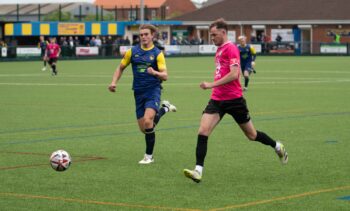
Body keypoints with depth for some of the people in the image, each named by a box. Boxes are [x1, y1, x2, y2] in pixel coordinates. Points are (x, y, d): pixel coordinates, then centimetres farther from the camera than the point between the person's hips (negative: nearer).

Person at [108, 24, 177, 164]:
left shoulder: (157, 54, -3)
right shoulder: (132, 52, 5)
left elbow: (165, 76, -10)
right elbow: (121, 68, 16)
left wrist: (155, 73, -31)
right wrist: (114, 82, 1)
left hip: (153, 90, -4)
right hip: (139, 92, 4)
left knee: (148, 122, -24)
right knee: (143, 129, 6)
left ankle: (149, 156, -8)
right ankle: (164, 108, 35)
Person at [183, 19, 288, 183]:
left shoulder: (231, 48, -13)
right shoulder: (219, 49, 14)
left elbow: (234, 74, -24)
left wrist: (212, 85, -26)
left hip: (233, 99, -7)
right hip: (217, 99, 7)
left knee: (251, 135, 8)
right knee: (202, 132, -12)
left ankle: (278, 147, 34)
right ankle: (198, 171, -15)